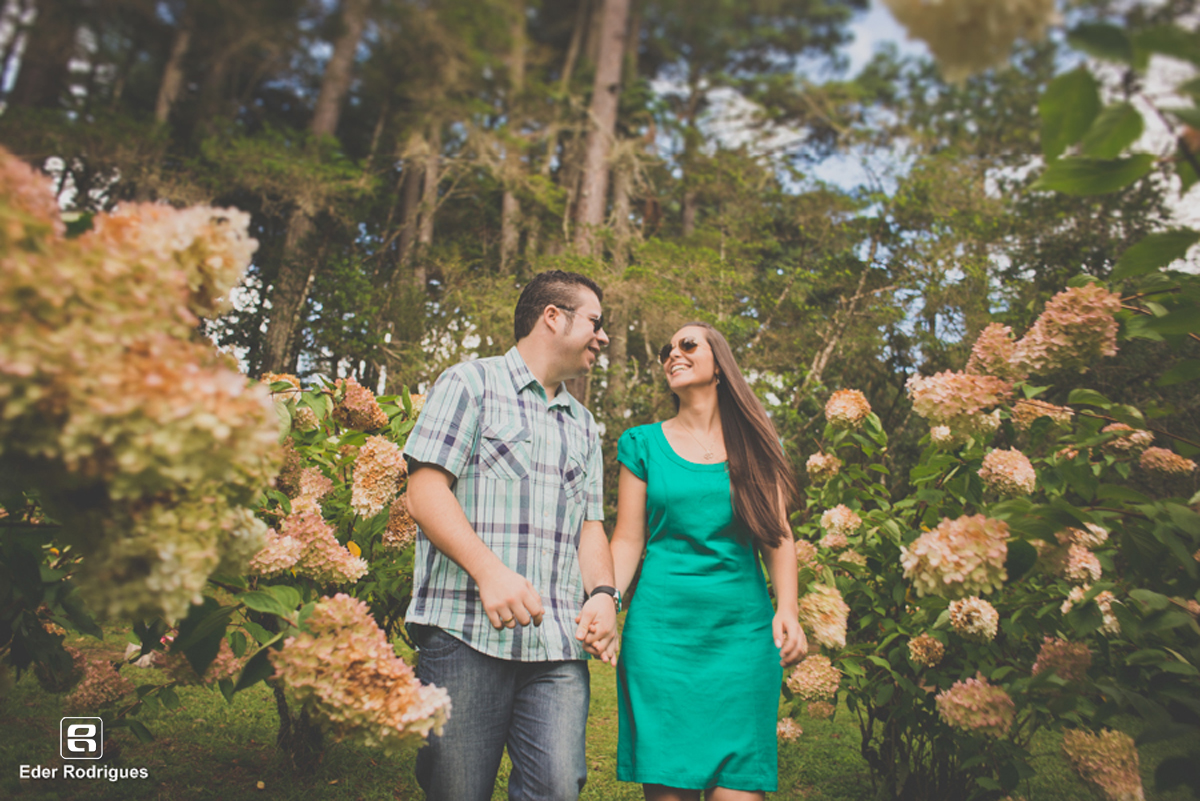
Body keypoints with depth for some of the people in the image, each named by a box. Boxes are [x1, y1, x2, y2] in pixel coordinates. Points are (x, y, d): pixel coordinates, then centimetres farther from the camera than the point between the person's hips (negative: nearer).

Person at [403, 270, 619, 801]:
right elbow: (425, 491, -5)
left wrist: (602, 592, -1)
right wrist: (489, 570, -19)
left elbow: (590, 524, 20)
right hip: (466, 634, -4)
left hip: (559, 644, 5)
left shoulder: (582, 424, 24)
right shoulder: (470, 383, 6)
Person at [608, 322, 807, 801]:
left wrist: (787, 610, -6)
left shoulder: (754, 444, 11)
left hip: (743, 630, 1)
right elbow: (628, 540, 4)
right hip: (662, 627, 0)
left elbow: (778, 536, 8)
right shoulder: (644, 444, 8)